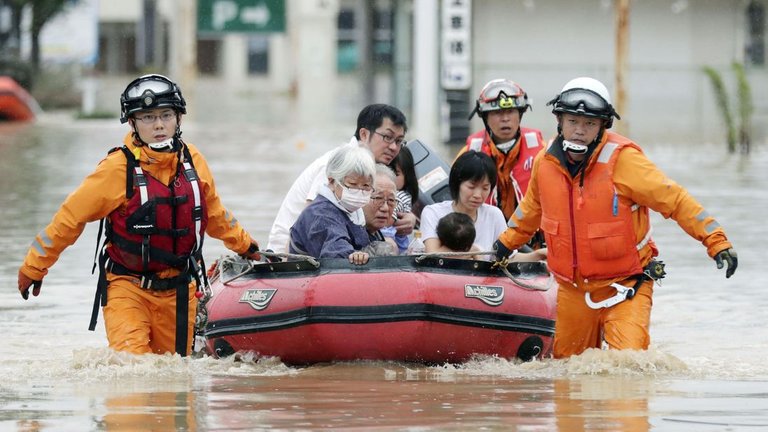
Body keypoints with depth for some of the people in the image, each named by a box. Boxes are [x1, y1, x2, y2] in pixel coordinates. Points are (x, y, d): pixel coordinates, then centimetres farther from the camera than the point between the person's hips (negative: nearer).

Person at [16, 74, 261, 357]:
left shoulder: (192, 160, 2)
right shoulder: (118, 168, -13)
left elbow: (213, 212, 22)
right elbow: (70, 217, -6)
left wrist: (244, 245, 32)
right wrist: (33, 267, -3)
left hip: (179, 289, 5)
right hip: (128, 287, -5)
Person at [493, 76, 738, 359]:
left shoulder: (622, 158, -17)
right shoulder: (546, 161, -1)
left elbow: (673, 199, -16)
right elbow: (532, 207, 22)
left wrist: (716, 240, -22)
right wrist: (507, 241, 34)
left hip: (625, 285, -5)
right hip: (572, 290, 5)